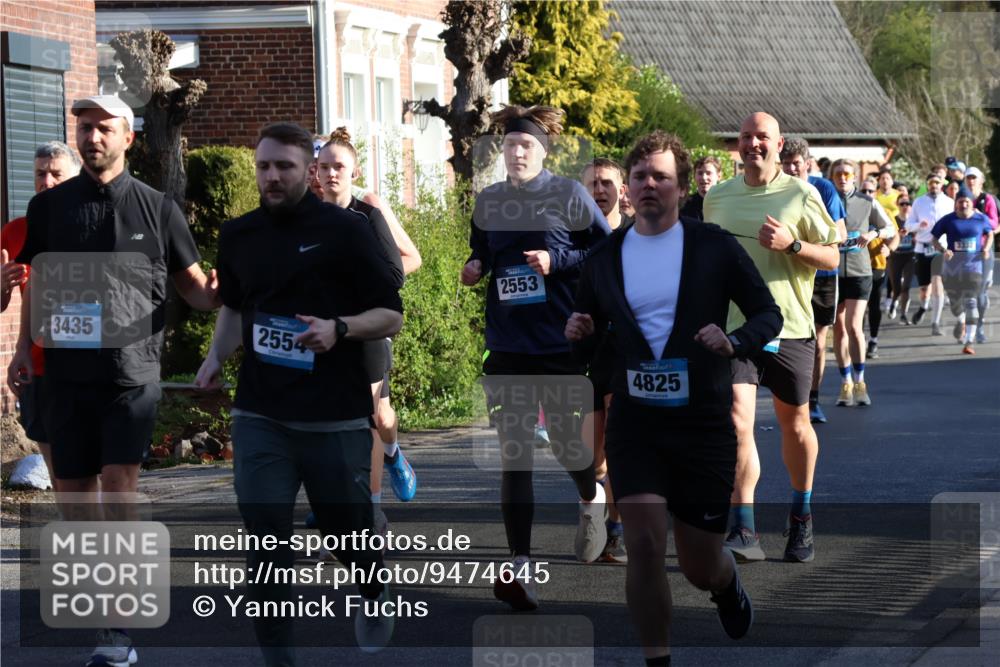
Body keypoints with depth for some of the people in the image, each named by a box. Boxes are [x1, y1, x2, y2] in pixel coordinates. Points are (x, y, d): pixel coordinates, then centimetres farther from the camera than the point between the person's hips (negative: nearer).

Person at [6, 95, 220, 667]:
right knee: (73, 492, 7)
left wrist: (213, 295, -16)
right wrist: (24, 350, 6)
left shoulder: (157, 208, 2)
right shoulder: (50, 207, 8)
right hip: (67, 372, 3)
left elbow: (192, 283, 7)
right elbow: (37, 283, 15)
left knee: (119, 488, -11)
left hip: (132, 369, -3)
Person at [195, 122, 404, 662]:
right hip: (259, 415, 3)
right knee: (265, 540, -5)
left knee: (345, 528, 11)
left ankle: (374, 594, 44)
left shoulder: (344, 230, -6)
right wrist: (216, 357, 7)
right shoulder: (237, 235, 7)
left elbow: (390, 315, -3)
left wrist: (339, 328, -22)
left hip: (335, 415, -3)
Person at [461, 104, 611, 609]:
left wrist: (558, 260, -15)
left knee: (565, 443, 5)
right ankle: (520, 569, -3)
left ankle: (591, 501, 41)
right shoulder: (488, 201, 9)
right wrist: (475, 267, 0)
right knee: (514, 454, -2)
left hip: (561, 343, -3)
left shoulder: (570, 196, -3)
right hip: (507, 345, 3)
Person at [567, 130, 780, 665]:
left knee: (701, 568, 8)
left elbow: (768, 314, 1)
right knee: (644, 545, -15)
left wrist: (735, 342, -20)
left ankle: (728, 584, 45)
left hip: (703, 422, -1)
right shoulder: (604, 258, 4)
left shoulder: (714, 247, -4)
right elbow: (588, 335, 15)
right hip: (635, 420, 1)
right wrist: (577, 335, -8)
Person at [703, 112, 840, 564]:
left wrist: (792, 244, -17)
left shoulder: (801, 195, 0)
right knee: (736, 421, -15)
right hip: (733, 327, 1)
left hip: (789, 327, -1)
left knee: (794, 422, 12)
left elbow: (831, 257, 0)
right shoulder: (717, 198, 9)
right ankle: (743, 531, -17)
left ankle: (801, 517, 34)